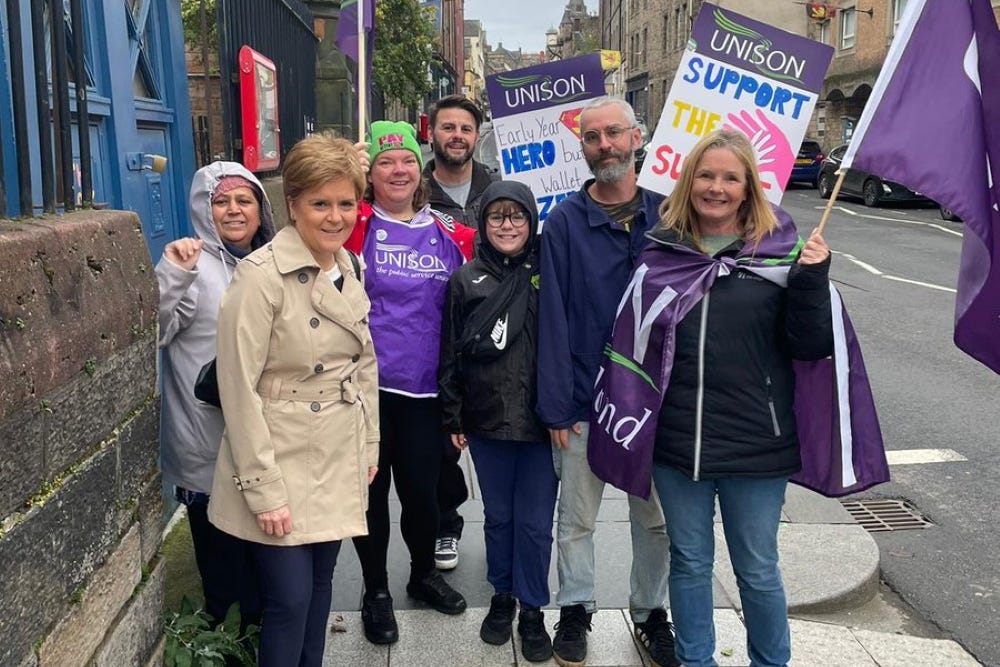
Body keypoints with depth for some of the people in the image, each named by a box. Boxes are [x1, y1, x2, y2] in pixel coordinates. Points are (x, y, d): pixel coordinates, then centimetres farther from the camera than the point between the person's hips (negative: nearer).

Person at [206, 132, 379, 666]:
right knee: (289, 601, 0)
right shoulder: (261, 276, -17)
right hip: (283, 462, -6)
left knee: (319, 586, 17)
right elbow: (239, 388, -17)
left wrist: (369, 445, 12)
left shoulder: (352, 268, 5)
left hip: (339, 463, 7)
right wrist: (262, 487, -17)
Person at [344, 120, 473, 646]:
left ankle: (424, 573, 37)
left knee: (421, 489, 12)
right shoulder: (354, 226, -3)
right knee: (371, 490, 9)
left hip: (425, 389, 3)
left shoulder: (449, 235, 7)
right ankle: (375, 590, 29)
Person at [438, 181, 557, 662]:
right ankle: (502, 595, 34)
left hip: (542, 420, -1)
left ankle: (532, 610, 22)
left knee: (535, 521, 5)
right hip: (486, 421, 1)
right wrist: (453, 418, 2)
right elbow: (451, 355, 4)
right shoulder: (465, 280, 3)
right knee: (498, 514, 15)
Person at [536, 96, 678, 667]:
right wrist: (556, 406, -10)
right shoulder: (564, 223, -4)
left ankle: (651, 613, 34)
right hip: (584, 401, -2)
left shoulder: (667, 215, 2)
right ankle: (576, 610, 32)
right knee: (577, 518, 12)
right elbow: (553, 318, -7)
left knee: (656, 517, 14)